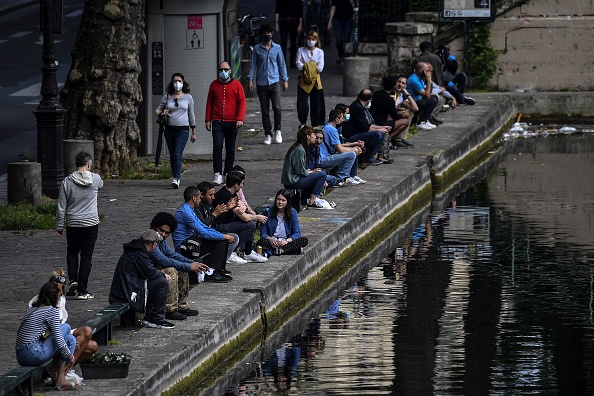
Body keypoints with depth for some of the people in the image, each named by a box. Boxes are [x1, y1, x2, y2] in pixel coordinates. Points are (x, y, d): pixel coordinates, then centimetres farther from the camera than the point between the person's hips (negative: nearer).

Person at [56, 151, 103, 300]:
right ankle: (82, 290, 3)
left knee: (72, 252, 22)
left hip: (73, 225, 1)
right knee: (86, 256, 5)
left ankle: (73, 280, 4)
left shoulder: (67, 182, -8)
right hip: (91, 223, -1)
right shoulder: (95, 179, -8)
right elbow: (100, 186, 19)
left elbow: (61, 207, -4)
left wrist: (59, 226, 7)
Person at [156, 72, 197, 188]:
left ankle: (176, 179, -22)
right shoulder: (167, 97, 8)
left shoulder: (188, 98, 6)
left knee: (178, 155, -15)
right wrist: (161, 113, -9)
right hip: (170, 129, 3)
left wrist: (194, 132, 12)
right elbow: (158, 109, 16)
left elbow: (191, 115, 11)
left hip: (183, 130, -3)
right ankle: (176, 177, 18)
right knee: (172, 156, 7)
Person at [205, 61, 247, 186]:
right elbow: (209, 103, 13)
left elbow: (242, 102, 0)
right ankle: (218, 175, -14)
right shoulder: (214, 85, 8)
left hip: (232, 123, 0)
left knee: (230, 149, 7)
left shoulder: (236, 84, 1)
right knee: (217, 147, -12)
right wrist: (208, 119, 8)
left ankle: (228, 174, 17)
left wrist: (240, 119, -11)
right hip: (217, 122, 0)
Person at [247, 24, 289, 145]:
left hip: (274, 82, 0)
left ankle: (277, 131, 6)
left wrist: (285, 80, 9)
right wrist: (250, 79, -4)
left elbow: (282, 64, 12)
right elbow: (253, 65, 5)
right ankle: (268, 134, 10)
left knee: (277, 108, -13)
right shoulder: (257, 49, 4)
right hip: (262, 84, 0)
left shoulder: (277, 48, 7)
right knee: (265, 111, 3)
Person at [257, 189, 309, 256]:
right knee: (261, 242, -34)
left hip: (287, 242, 1)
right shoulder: (268, 212, -1)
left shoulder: (292, 212, 2)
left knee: (304, 240, -27)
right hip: (272, 242, -1)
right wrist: (270, 239, -24)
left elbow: (297, 233, -3)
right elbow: (263, 233, -1)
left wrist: (287, 241, -23)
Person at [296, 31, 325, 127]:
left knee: (316, 105, 2)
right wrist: (313, 66, -11)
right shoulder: (301, 51, 4)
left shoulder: (320, 52, 4)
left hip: (315, 80, 1)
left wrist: (305, 66, -8)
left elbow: (320, 68, -6)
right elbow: (299, 65, -8)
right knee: (303, 105, -6)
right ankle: (302, 124, 11)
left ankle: (315, 125, 10)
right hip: (303, 80, -1)